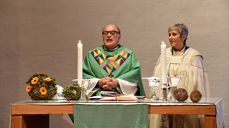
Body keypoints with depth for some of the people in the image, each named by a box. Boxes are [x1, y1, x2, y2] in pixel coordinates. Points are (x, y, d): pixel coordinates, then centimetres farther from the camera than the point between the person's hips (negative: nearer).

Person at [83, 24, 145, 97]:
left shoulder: (128, 55, 17)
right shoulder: (92, 55, 19)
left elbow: (136, 72, 4)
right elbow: (84, 74, 10)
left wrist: (117, 82, -10)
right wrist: (98, 82, -7)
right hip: (98, 95, 0)